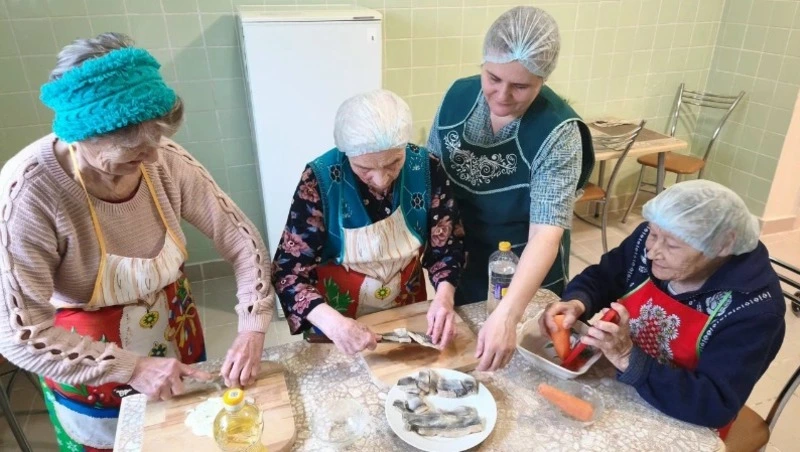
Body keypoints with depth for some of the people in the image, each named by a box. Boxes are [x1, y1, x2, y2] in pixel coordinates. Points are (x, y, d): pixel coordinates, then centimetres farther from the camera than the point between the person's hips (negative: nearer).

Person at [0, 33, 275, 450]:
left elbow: (240, 237, -12)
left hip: (177, 337, 4)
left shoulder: (166, 160, -20)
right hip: (89, 368, -3)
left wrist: (253, 327, -22)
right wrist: (132, 368, -26)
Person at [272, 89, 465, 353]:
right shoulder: (320, 179, -21)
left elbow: (447, 244, -4)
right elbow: (289, 269, -19)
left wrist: (444, 295, -22)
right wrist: (331, 321, -36)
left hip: (409, 316, 2)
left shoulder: (426, 169, -14)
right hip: (340, 320, -1)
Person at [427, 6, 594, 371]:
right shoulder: (459, 96, -12)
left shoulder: (557, 132, -26)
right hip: (458, 263, 4)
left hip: (524, 278, -4)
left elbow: (546, 234, -34)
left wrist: (507, 316, -45)